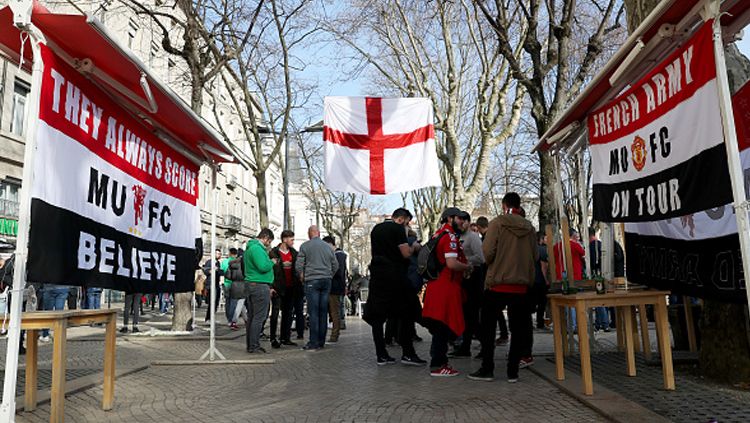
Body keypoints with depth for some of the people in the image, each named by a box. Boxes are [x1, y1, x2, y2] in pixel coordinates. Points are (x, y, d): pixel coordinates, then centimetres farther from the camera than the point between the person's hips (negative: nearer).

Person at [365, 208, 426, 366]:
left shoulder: (376, 229, 16)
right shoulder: (398, 228, -6)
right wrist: (414, 247, 8)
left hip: (377, 275, 7)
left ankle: (381, 355, 9)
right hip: (394, 275, -6)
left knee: (377, 316, 6)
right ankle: (407, 353, 3)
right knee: (406, 313, 4)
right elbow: (406, 253, -13)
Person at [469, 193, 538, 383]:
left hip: (497, 283, -3)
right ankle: (513, 371, 13)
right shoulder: (529, 227, 3)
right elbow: (535, 255, 4)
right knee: (518, 328, 11)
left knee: (488, 327, 9)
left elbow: (487, 251, -16)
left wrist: (492, 264, 5)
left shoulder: (497, 223, -8)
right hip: (521, 284, 3)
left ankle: (487, 369, 10)